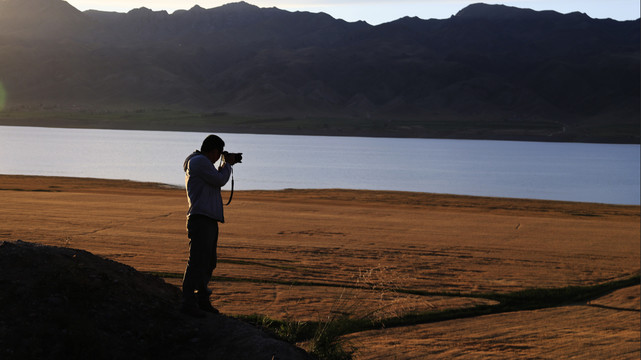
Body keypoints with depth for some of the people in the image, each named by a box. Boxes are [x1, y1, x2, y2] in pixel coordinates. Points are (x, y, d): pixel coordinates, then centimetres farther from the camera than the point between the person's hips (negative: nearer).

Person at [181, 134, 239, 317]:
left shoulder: (201, 162, 22)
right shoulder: (199, 161, -9)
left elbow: (214, 182, 31)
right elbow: (219, 181, -11)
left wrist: (224, 167, 27)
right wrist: (227, 165, 6)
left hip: (210, 219, 11)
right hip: (200, 218, -11)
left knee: (209, 262, 14)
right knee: (197, 261, -12)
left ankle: (202, 300, 22)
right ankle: (188, 302, -10)